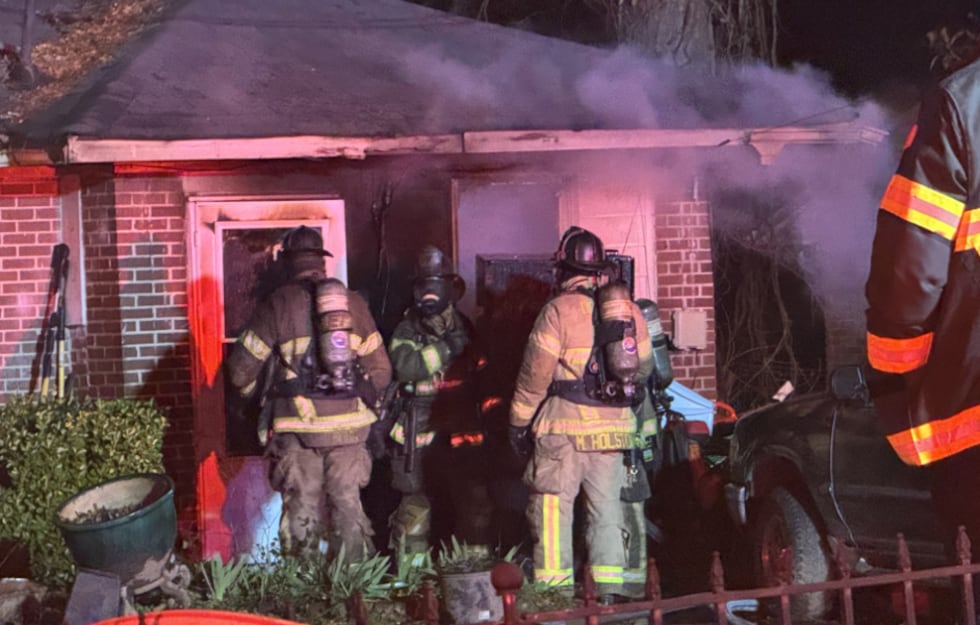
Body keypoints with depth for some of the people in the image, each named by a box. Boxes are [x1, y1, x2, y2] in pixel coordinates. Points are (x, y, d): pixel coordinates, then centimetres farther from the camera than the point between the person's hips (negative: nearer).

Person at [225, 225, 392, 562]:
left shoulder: (278, 304, -5)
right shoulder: (354, 302, 5)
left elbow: (241, 370, -3)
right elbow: (381, 370, 6)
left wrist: (247, 389, 19)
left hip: (298, 424, -3)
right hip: (349, 425, 3)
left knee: (302, 512, 5)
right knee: (347, 506, 11)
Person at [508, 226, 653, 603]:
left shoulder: (559, 310, -10)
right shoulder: (629, 310, 7)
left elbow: (535, 374, -10)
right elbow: (643, 366, 16)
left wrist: (519, 422, 0)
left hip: (565, 425, -5)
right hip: (613, 427, 5)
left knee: (553, 505, 2)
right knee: (607, 506, 12)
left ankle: (555, 588, 2)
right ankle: (609, 588, 13)